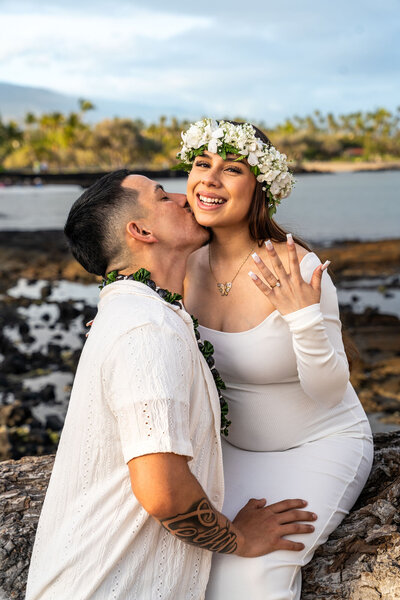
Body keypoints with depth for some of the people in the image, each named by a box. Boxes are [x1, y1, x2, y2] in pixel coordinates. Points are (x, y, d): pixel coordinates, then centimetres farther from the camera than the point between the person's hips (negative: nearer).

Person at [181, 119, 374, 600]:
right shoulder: (190, 263, -8)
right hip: (237, 444, 5)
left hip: (320, 445, -5)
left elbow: (329, 391, -20)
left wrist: (303, 317, -35)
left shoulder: (298, 268, -24)